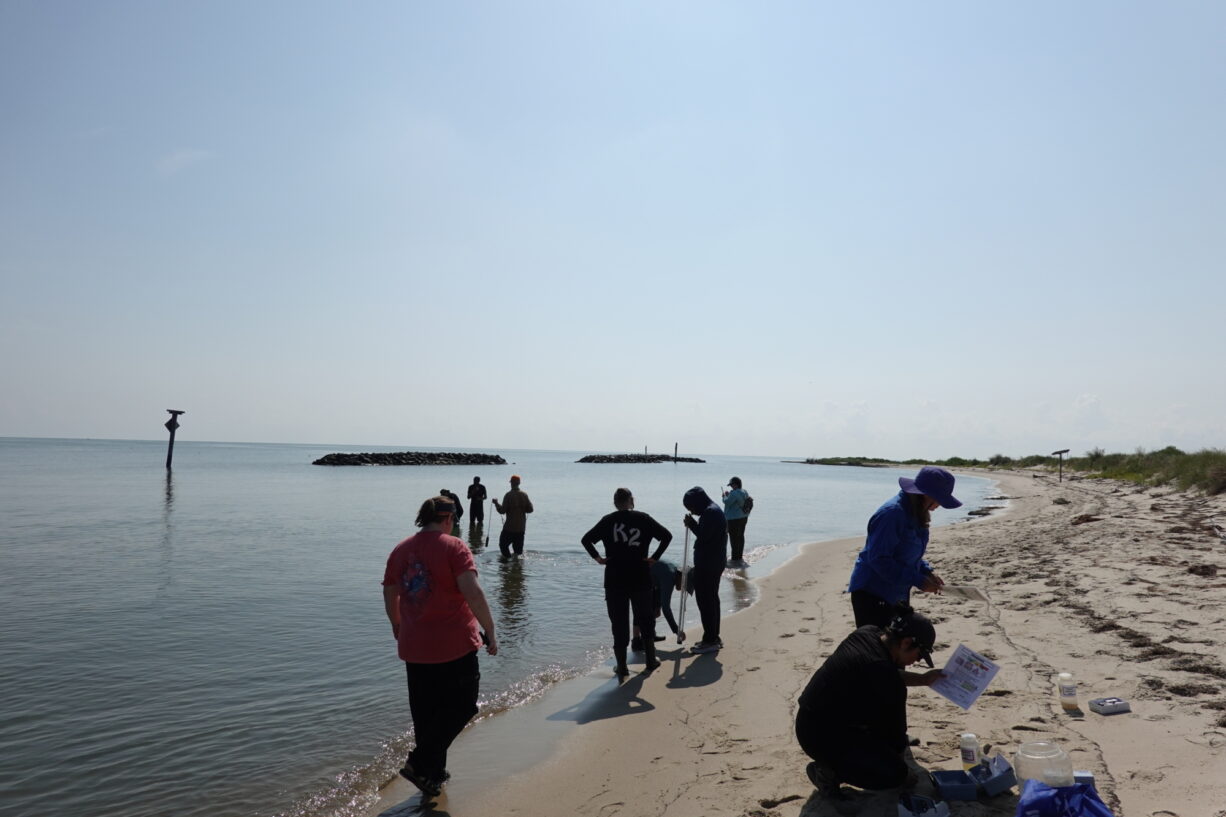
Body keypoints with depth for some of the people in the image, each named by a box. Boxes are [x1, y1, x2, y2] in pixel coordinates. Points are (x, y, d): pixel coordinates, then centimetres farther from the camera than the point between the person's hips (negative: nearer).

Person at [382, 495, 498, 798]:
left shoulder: (400, 551, 6)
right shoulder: (453, 547, -12)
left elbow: (390, 597, 14)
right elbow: (473, 592, -22)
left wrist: (398, 628, 31)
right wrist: (490, 631, -15)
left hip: (414, 648, 6)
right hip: (455, 645, -6)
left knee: (425, 713, 18)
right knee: (461, 706, 10)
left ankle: (433, 774, 28)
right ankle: (420, 763, 3)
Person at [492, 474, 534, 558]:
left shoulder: (509, 495, -12)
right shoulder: (524, 495, 2)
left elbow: (502, 510, -13)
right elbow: (530, 509, 4)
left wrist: (496, 503, 3)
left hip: (509, 527, -5)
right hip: (521, 527, 5)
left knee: (503, 544, 8)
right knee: (518, 546, 16)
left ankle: (507, 558, 2)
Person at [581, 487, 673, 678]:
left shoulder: (608, 520, -1)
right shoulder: (643, 519, 0)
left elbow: (586, 539, -4)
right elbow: (666, 536, -3)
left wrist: (598, 558, 0)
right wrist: (655, 557, -2)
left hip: (614, 581, 0)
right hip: (641, 580, 1)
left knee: (619, 623, 7)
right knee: (645, 619, 17)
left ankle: (622, 666, 8)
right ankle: (650, 660, 26)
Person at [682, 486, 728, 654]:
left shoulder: (710, 513, -18)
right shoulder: (713, 510, 14)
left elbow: (704, 536, -22)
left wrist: (691, 523, -9)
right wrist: (693, 523, 4)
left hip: (707, 565, -11)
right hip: (714, 563, 11)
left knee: (705, 601, -5)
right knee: (711, 599, 17)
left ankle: (710, 640, 1)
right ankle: (714, 638, 26)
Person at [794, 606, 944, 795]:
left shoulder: (867, 633, -2)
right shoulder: (889, 685, -27)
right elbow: (895, 727, -11)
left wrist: (923, 679, 15)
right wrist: (900, 759, 8)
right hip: (821, 735, -10)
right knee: (895, 773, -8)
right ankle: (828, 770, 1)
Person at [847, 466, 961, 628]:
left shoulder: (916, 514, 5)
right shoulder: (891, 513, -23)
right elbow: (879, 559, -25)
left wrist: (927, 571, 1)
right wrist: (918, 581, -22)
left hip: (898, 595, 10)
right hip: (871, 594, -10)